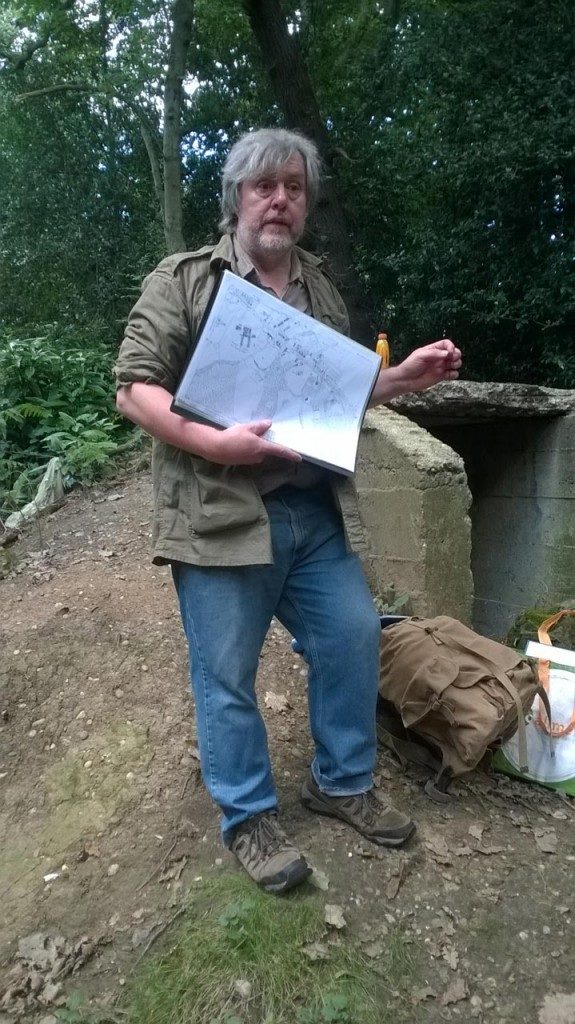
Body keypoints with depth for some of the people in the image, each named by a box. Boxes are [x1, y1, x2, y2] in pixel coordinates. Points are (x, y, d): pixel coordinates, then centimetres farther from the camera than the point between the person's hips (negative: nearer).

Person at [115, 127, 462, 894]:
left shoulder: (322, 290, 16)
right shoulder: (184, 279, -1)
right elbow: (134, 389, -7)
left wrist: (404, 377, 6)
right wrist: (214, 444, -21)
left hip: (317, 513, 6)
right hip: (222, 519, -5)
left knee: (354, 639, 10)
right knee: (227, 675, 4)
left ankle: (342, 784, 33)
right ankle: (249, 817, 27)